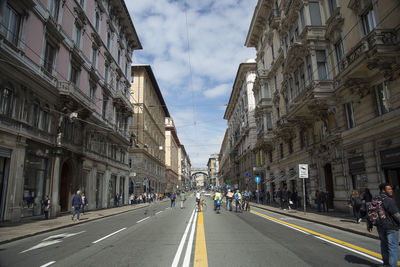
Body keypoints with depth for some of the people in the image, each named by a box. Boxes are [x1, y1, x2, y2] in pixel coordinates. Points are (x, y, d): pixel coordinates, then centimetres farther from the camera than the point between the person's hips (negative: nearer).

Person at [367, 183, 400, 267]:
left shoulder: (374, 200, 7)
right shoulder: (389, 200, -17)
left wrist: (369, 225, 20)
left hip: (380, 226, 8)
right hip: (391, 227, -8)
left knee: (384, 244, 18)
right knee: (393, 246, -1)